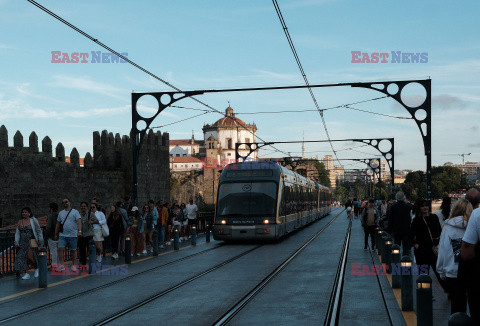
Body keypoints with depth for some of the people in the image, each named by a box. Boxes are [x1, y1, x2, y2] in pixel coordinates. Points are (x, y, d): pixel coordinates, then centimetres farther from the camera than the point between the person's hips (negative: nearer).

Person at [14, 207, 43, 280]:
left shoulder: (33, 220, 0)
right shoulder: (19, 222, 8)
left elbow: (39, 231, 2)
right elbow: (17, 233, 8)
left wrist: (40, 240, -4)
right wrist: (16, 243, 2)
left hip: (32, 241, -3)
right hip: (23, 243, 3)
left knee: (32, 256, -4)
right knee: (23, 256, -4)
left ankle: (37, 269, 23)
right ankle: (26, 274, -1)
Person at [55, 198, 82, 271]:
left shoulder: (75, 212, 0)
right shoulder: (61, 213, 15)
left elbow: (79, 222, -11)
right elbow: (58, 224, 21)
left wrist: (79, 231, -25)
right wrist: (56, 234, 19)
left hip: (73, 235, -3)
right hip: (62, 235, 3)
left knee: (73, 250, 4)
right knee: (60, 248, -12)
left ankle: (73, 265, 16)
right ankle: (61, 265, -8)